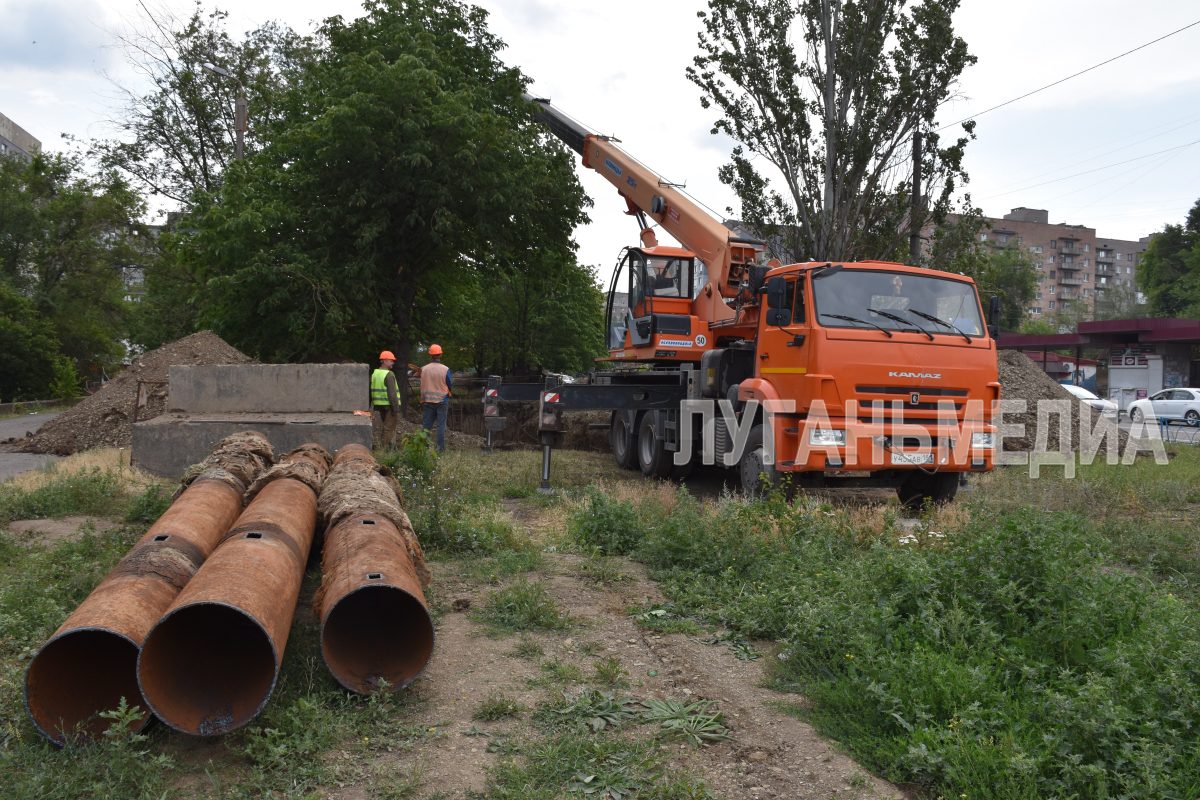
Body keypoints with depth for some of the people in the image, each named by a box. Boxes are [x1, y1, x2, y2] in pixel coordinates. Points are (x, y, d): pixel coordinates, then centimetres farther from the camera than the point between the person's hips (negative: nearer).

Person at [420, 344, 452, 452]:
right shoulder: (445, 369, -12)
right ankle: (440, 447, 2)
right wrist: (448, 395, 17)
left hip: (428, 401, 2)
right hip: (442, 401, -2)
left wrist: (422, 401, 13)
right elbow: (450, 386, -4)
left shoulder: (424, 369, -4)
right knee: (441, 425, 3)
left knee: (426, 424, 9)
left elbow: (422, 386, 3)